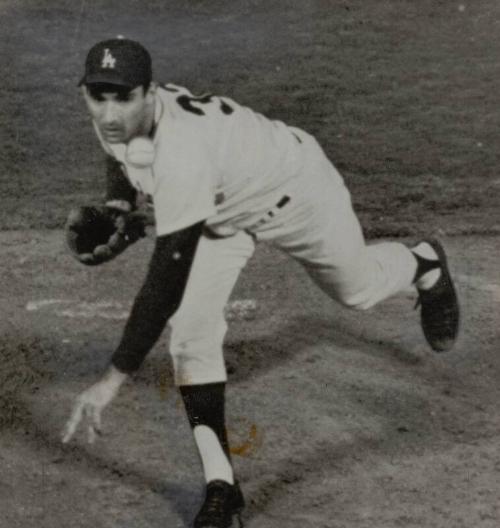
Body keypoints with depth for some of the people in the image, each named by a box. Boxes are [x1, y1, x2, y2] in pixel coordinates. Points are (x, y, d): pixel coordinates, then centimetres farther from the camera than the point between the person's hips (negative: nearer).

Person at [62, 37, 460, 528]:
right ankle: (220, 486, -4)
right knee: (190, 330, -14)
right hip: (222, 212, 6)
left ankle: (424, 264, 59)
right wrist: (117, 204, -15)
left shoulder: (181, 152, -48)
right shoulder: (113, 120, -23)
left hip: (293, 188, -5)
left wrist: (113, 378, -50)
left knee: (357, 289, 22)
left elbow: (166, 283, -50)